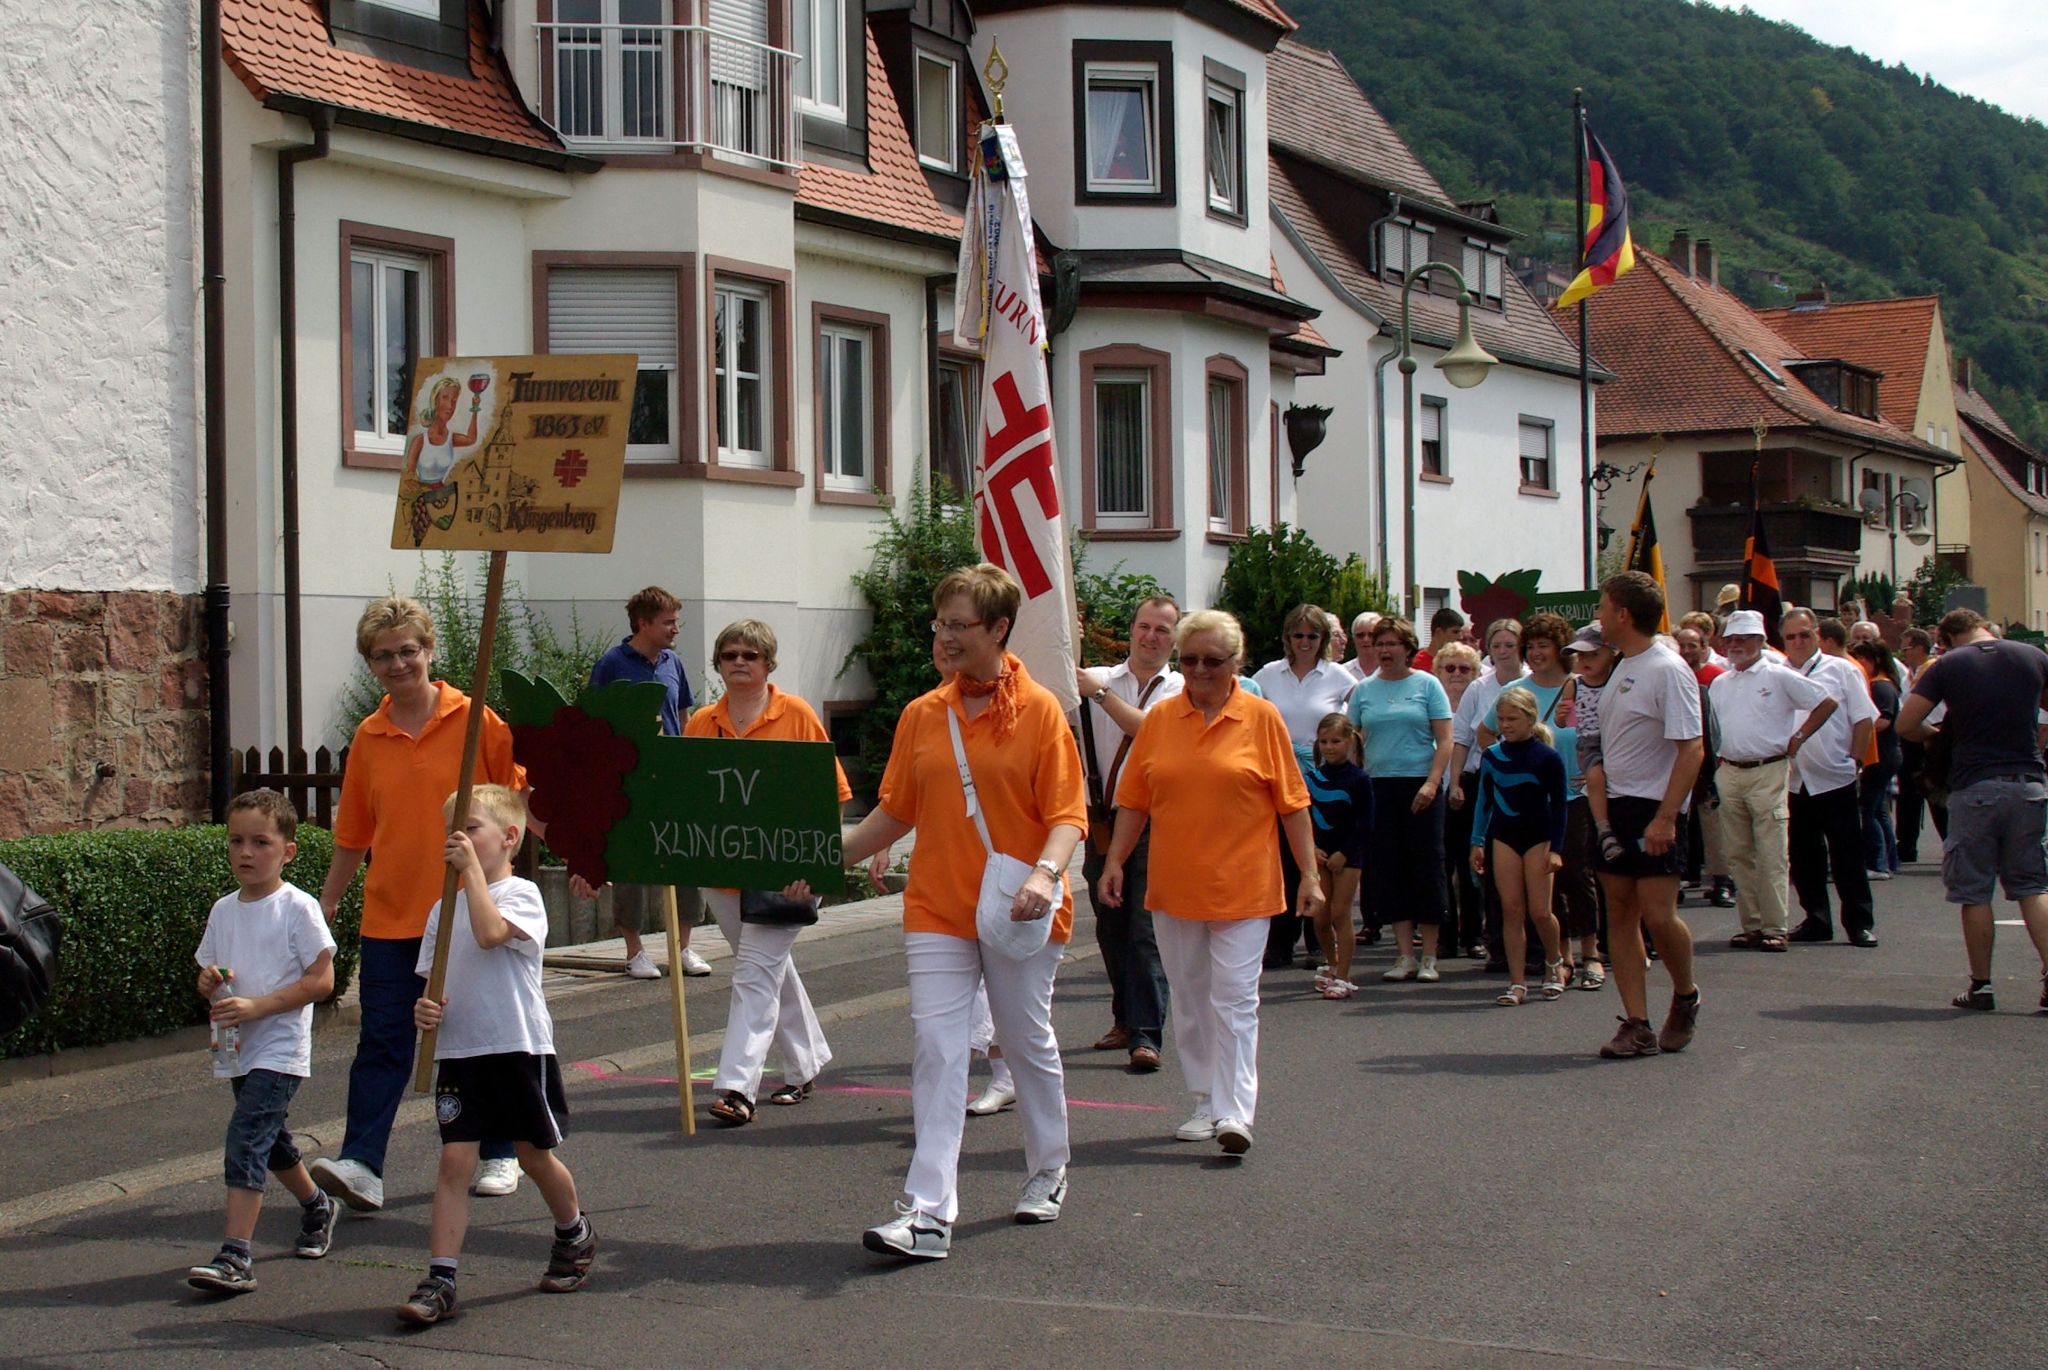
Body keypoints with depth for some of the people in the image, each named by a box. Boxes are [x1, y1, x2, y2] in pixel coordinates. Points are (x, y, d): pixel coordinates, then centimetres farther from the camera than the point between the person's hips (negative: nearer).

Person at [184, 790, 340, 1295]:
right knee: (270, 1140, 22)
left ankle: (236, 1257, -21)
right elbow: (209, 973, 18)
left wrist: (257, 1006, -21)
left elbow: (321, 979, -14)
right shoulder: (223, 910, 9)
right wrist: (209, 983, -7)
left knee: (245, 1139, -18)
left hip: (279, 1049, -8)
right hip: (236, 1049, 8)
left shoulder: (297, 908, -11)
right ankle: (317, 1206, 47)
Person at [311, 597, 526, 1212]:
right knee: (382, 1042, -3)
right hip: (389, 917, 3)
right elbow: (353, 835, 15)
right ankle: (361, 1166, -6)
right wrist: (326, 904, 17)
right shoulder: (368, 738, 7)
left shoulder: (476, 722, -4)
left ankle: (498, 1156, 22)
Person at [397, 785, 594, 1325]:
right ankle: (439, 1281, -8)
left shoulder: (521, 894, -6)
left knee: (534, 1155, 11)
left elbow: (490, 933, -27)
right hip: (458, 1051, 4)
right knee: (454, 1160, -6)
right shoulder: (443, 909, 12)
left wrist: (472, 867, -22)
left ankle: (575, 1234, 38)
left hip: (518, 1047, -4)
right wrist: (424, 1008, -7)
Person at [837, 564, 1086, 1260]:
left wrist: (1044, 873, -26)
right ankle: (928, 1213, -10)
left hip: (1017, 911, -3)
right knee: (935, 1048, -7)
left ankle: (1048, 1173, 36)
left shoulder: (1039, 710, -6)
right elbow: (895, 812, 12)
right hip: (937, 908, 3)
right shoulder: (922, 715, 6)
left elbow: (1067, 814, -9)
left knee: (1028, 1042, 13)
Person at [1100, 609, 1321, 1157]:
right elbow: (1134, 800, 10)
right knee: (1188, 999, 11)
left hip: (1241, 885, -4)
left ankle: (1236, 1114, -10)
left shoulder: (1261, 718, -1)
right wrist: (1115, 860, 3)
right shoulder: (1160, 719, 6)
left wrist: (1309, 872, -3)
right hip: (1173, 885, 4)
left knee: (1234, 999, -8)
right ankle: (1207, 1104, 22)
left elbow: (1292, 802, -1)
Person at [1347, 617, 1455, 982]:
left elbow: (1445, 740, -3)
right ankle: (1404, 955, 8)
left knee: (1426, 866, -1)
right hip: (1378, 787, 3)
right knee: (1389, 869, 3)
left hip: (1420, 785, -3)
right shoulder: (1364, 690, 9)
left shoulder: (1426, 685, 1)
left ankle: (1429, 957, 5)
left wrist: (1432, 783, -14)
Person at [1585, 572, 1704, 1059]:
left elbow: (1691, 749, -18)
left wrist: (1665, 817, -24)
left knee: (1658, 914, -11)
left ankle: (1685, 997, 15)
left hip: (1653, 812, -9)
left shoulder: (1668, 671, -13)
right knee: (1620, 914, 4)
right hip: (1613, 808, 9)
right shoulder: (1622, 668, 15)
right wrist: (1598, 765, 5)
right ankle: (1637, 1026, 6)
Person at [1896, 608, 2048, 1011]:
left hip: (1974, 786, -3)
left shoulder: (1948, 665, -3)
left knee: (1974, 891, 5)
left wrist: (1937, 736, 11)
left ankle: (1981, 986, 8)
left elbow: (1905, 723, -7)